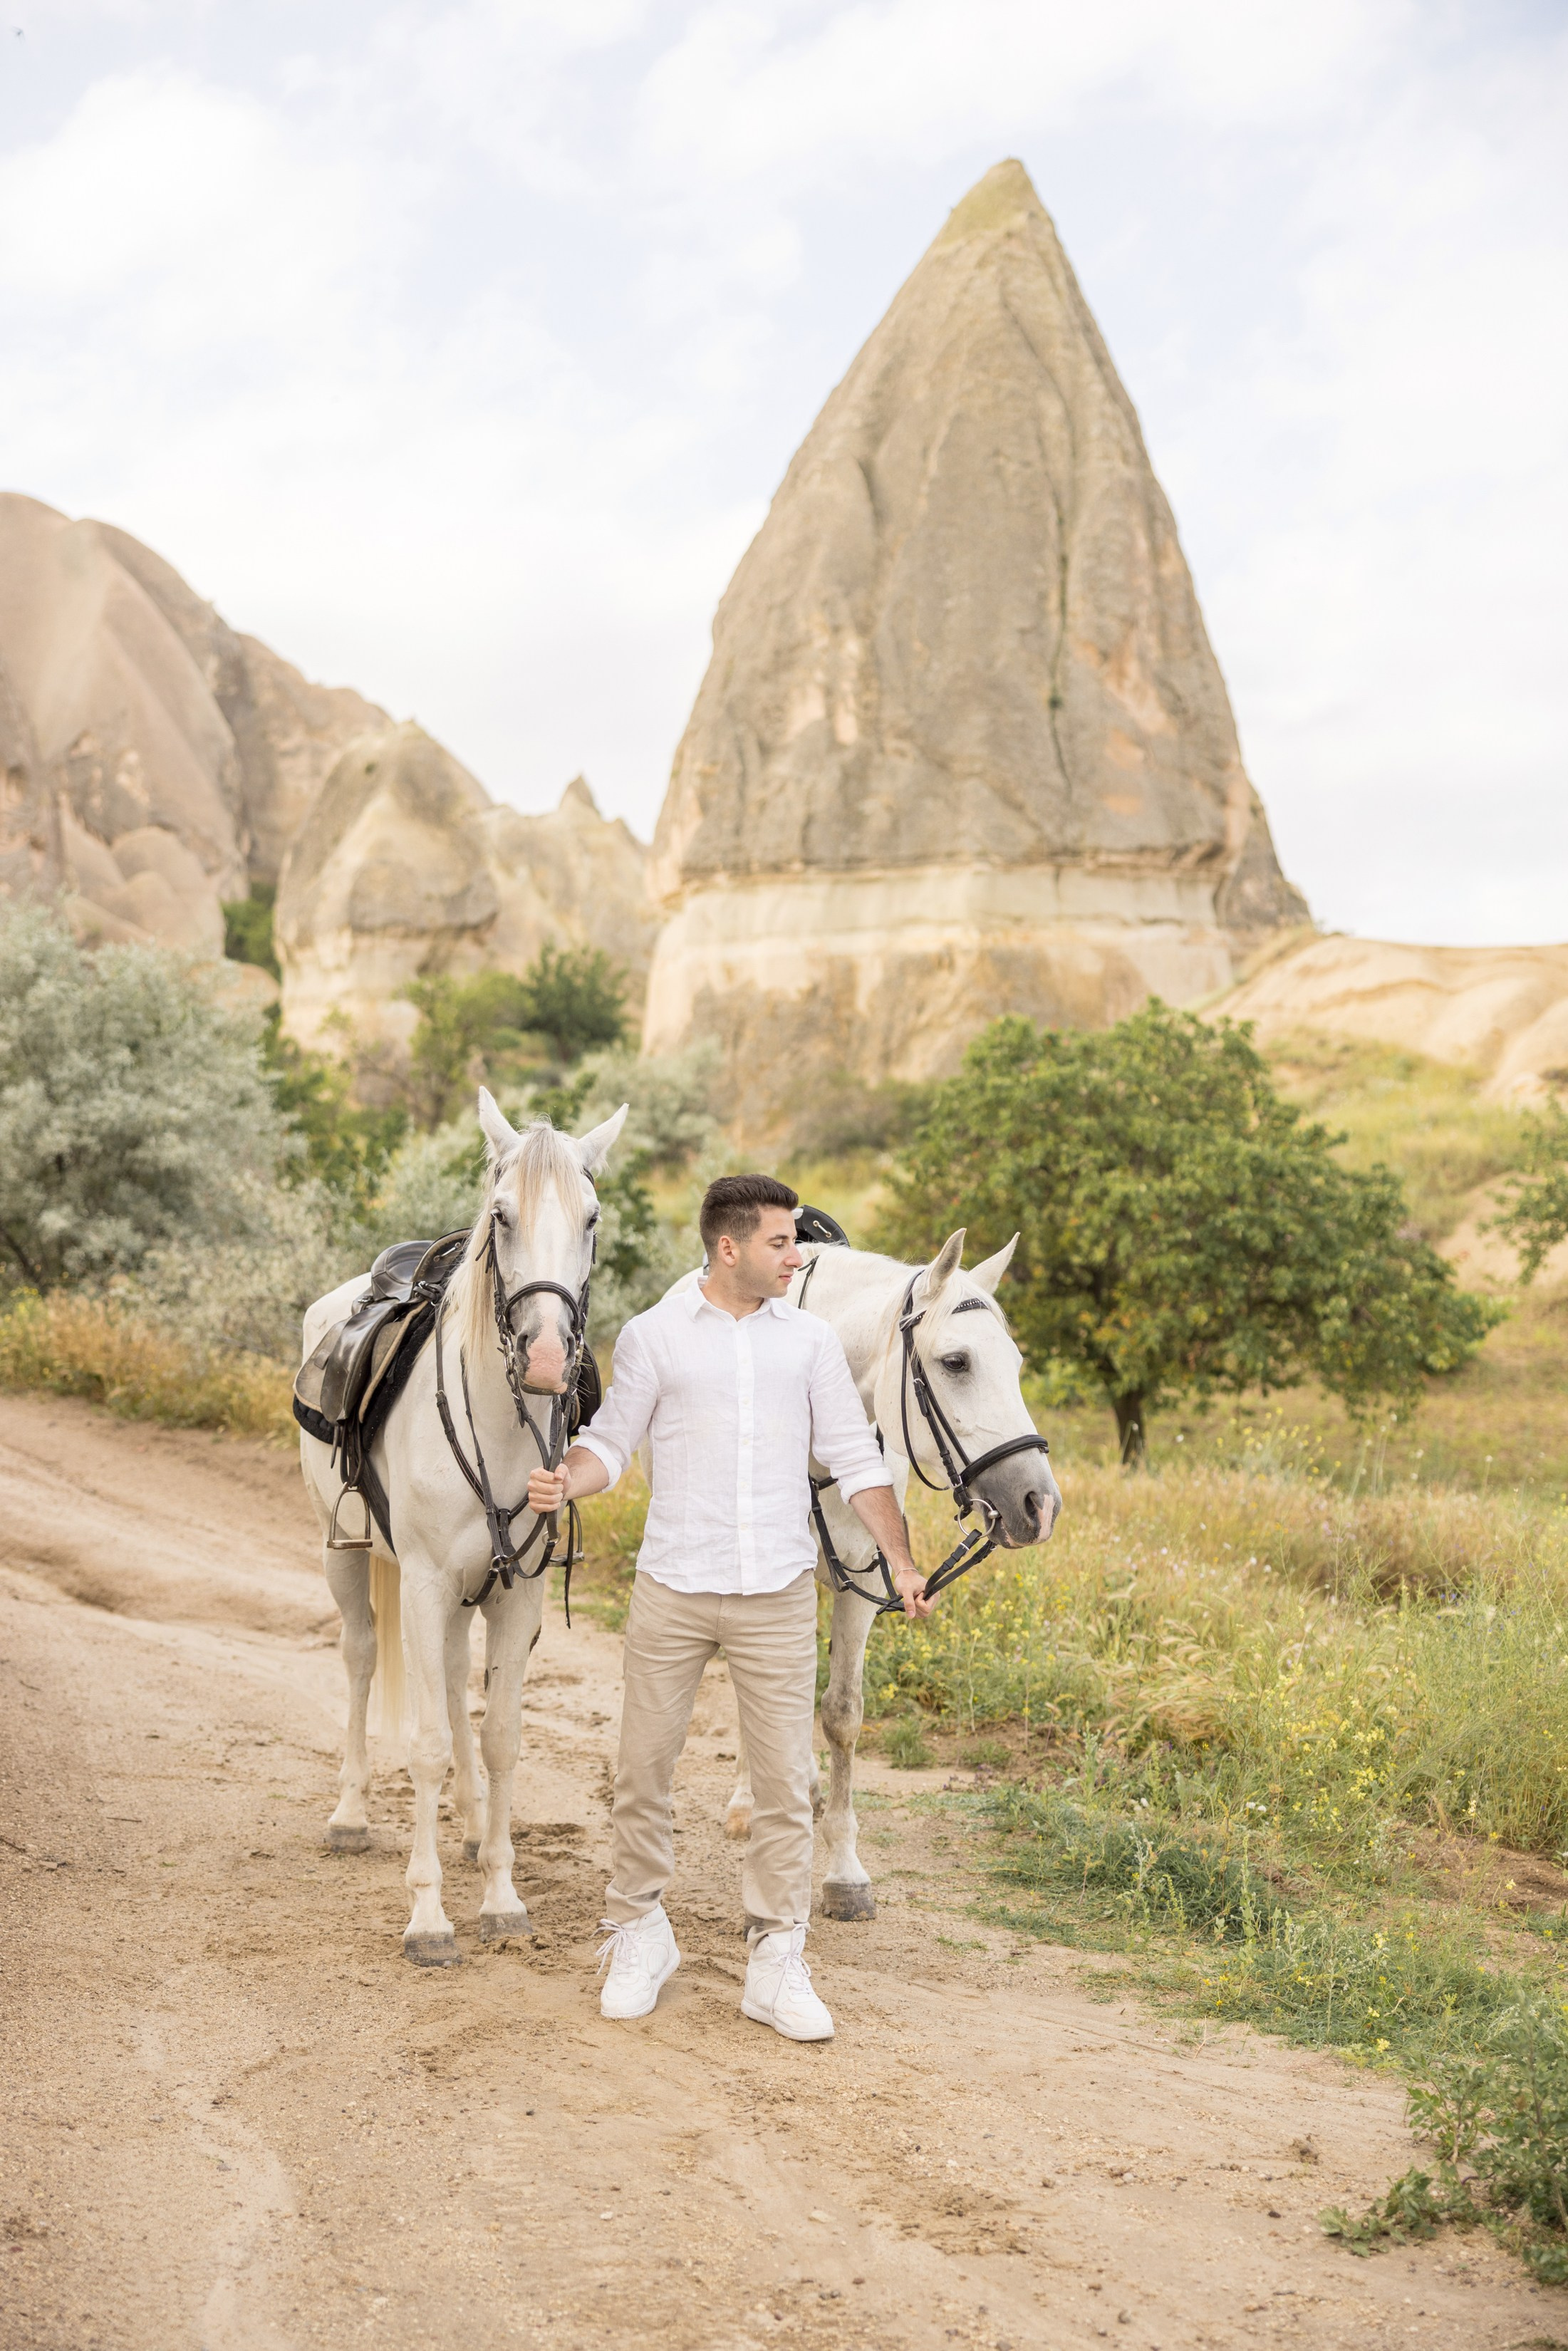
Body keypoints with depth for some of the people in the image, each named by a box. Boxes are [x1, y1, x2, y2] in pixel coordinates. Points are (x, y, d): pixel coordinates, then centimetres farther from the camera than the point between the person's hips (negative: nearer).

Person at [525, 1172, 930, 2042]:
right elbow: (612, 1441, 3)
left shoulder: (811, 1339, 5)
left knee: (784, 1782, 1)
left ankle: (777, 1964, 12)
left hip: (778, 1595, 1)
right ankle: (640, 1937, 27)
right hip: (672, 1590, -1)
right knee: (643, 1771, 7)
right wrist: (563, 1482, -18)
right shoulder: (653, 1335, 0)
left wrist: (900, 1560, 1)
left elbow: (854, 1457, 8)